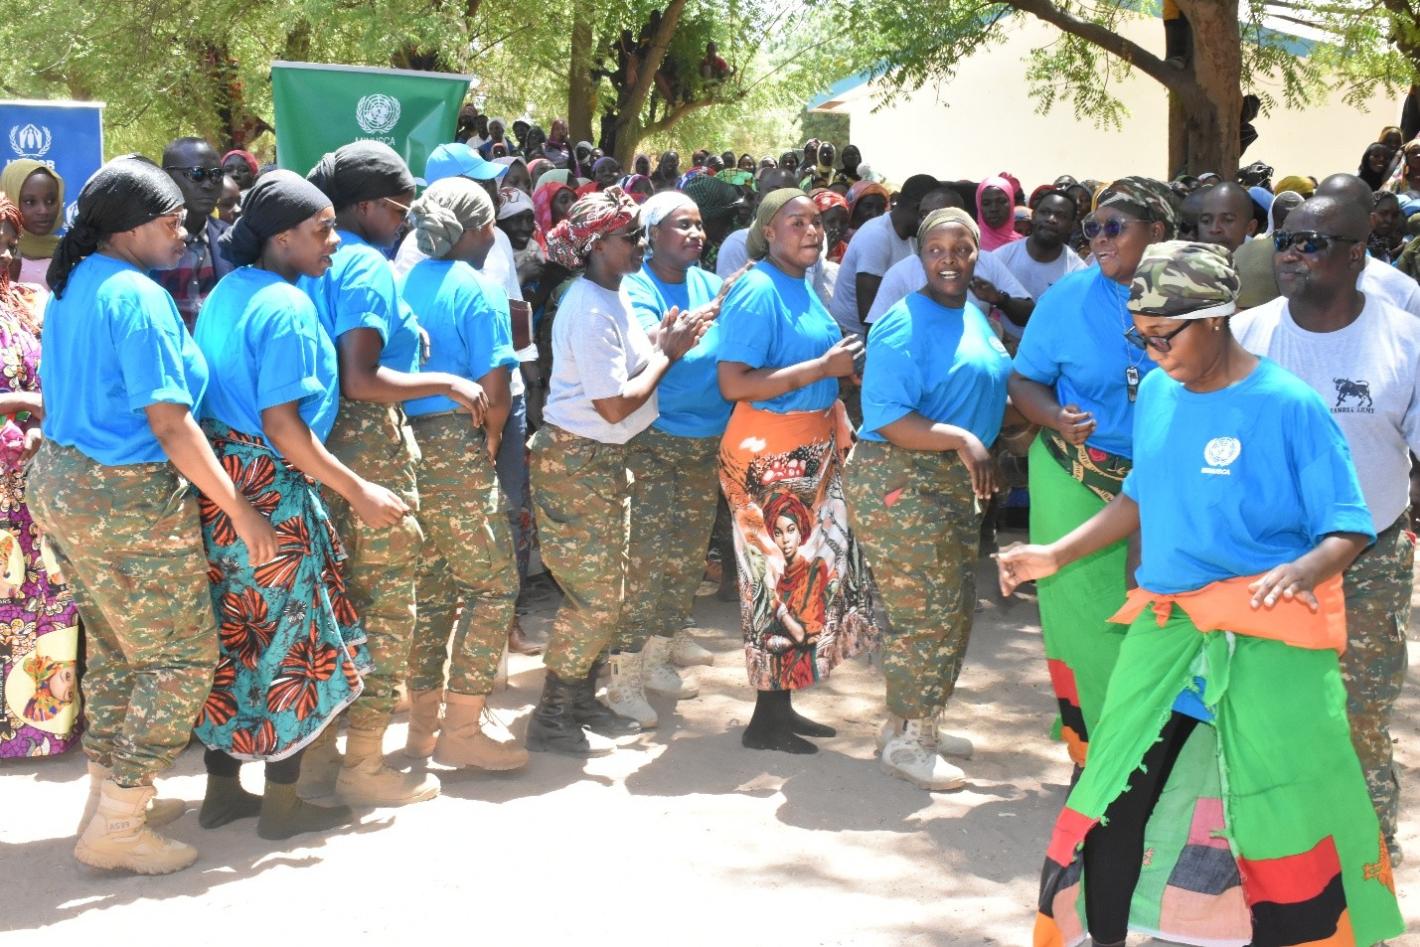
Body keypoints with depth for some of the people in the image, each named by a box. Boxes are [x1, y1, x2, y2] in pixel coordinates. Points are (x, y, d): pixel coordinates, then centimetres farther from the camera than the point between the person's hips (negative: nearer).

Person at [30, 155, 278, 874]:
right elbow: (170, 425, -22)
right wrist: (242, 512, -18)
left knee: (115, 647, 21)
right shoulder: (139, 298, -19)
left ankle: (111, 794, 30)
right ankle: (115, 827, 5)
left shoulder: (69, 288, 10)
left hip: (61, 483, 9)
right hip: (129, 501, -9)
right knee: (183, 658, 1)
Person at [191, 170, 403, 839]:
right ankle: (282, 803, 13)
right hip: (269, 488, -9)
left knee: (230, 634, 15)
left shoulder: (227, 293, 10)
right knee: (289, 638, 3)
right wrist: (359, 493, -20)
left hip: (218, 477, 9)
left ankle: (222, 788, 25)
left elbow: (225, 390, 13)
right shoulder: (288, 308, -18)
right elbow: (282, 425, -23)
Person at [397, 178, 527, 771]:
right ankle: (462, 727, 0)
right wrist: (490, 444, 4)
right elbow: (494, 389, -15)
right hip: (456, 449, -7)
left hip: (404, 445, 7)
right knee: (492, 586, 2)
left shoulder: (402, 283, 10)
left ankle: (423, 723, 20)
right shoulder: (477, 289, -9)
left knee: (428, 587, 15)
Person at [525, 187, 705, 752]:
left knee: (602, 591, 14)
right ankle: (551, 720, 6)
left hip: (603, 459, 10)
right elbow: (616, 405, -22)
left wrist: (663, 344, -2)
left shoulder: (613, 298, 10)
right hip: (577, 459, -10)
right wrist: (665, 354, -11)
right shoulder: (592, 311, -21)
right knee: (596, 597, -3)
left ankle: (583, 702, 25)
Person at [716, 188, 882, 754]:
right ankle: (766, 722, 6)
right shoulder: (758, 292, -16)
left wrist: (843, 368, 6)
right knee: (778, 579, -4)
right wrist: (822, 368, -22)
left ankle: (782, 706, 23)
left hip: (813, 452, 9)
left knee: (810, 573, 13)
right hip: (769, 455, -9)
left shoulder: (802, 286, 12)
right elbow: (734, 384, -24)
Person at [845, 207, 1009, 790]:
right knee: (924, 613, -4)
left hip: (955, 481, 9)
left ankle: (920, 723, 32)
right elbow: (886, 418, -22)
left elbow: (993, 388, 21)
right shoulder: (905, 324, -16)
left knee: (955, 609, 17)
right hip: (900, 483, -9)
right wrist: (961, 439, -28)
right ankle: (906, 743, 9)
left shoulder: (973, 315, 12)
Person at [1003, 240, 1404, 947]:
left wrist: (1302, 571, -30)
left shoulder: (1288, 407, -12)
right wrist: (1056, 554, 13)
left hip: (1267, 637, -5)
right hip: (1165, 627, 6)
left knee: (1285, 810, -5)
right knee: (1115, 805, 7)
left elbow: (1348, 529, -10)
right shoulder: (1157, 394, 7)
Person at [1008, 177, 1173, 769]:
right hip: (1076, 482, -1)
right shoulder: (1069, 297, -3)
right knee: (1085, 619, 2)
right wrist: (1056, 417, -20)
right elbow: (1024, 381, 0)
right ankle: (1090, 756, 17)